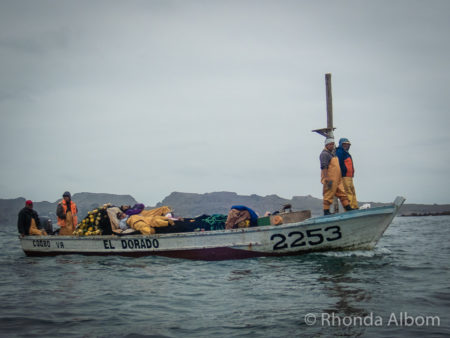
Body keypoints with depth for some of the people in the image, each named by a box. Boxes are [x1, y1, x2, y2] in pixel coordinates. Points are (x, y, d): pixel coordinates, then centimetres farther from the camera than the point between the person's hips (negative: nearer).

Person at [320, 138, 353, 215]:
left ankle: (348, 209, 10)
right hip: (330, 179, -9)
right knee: (328, 196, -7)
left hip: (337, 179, 9)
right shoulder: (324, 154, -9)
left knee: (342, 194, 8)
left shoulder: (332, 153, 23)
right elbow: (324, 167, -19)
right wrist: (327, 179, -27)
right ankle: (326, 212, -3)